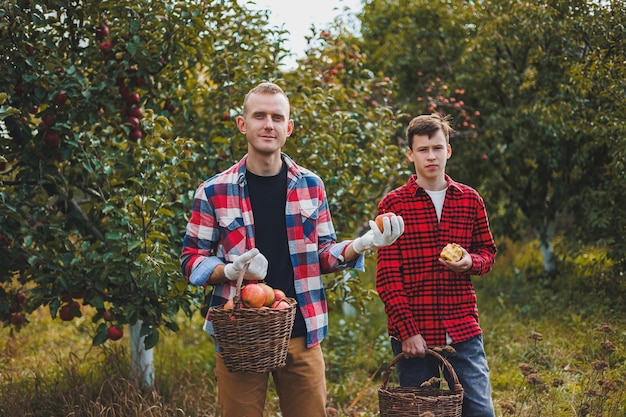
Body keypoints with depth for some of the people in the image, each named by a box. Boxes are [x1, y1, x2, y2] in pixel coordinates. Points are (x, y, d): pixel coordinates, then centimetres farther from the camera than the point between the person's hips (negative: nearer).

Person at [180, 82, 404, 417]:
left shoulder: (310, 186, 6)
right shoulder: (213, 192, -2)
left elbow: (322, 254, 11)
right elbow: (192, 261, 2)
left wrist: (362, 245, -8)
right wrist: (231, 270, -18)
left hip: (301, 335, 2)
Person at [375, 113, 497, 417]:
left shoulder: (470, 200, 8)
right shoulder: (392, 204, -2)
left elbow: (487, 251, 17)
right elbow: (387, 275, -5)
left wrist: (471, 262, -8)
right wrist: (407, 331, -11)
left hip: (463, 331, 2)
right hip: (413, 333, -2)